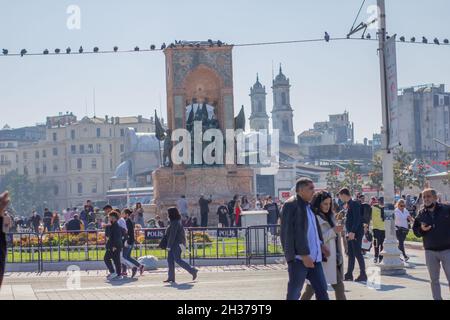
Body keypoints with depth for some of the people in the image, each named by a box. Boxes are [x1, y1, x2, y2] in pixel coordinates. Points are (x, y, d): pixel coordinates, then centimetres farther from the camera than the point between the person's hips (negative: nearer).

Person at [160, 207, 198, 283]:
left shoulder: (175, 223, -17)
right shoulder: (173, 222, 15)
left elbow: (172, 235, -20)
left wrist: (169, 246, -20)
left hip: (176, 244, -10)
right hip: (174, 245, 10)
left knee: (178, 260, -8)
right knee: (170, 260, 7)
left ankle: (193, 271, -2)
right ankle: (171, 278, 8)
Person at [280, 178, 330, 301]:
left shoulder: (308, 206, 17)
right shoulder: (291, 205, -10)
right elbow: (290, 233, -17)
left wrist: (320, 244, 12)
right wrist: (304, 254, -21)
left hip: (314, 258, 9)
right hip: (298, 258, -9)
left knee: (322, 291, 9)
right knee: (293, 294, 0)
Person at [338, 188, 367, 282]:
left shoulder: (354, 204, -13)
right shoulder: (349, 204, 15)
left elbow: (357, 219, -20)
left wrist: (353, 232, -25)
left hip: (356, 233, -10)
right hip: (350, 233, 10)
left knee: (357, 254, -6)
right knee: (351, 254, 11)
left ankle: (363, 275, -2)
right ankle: (349, 275, 15)